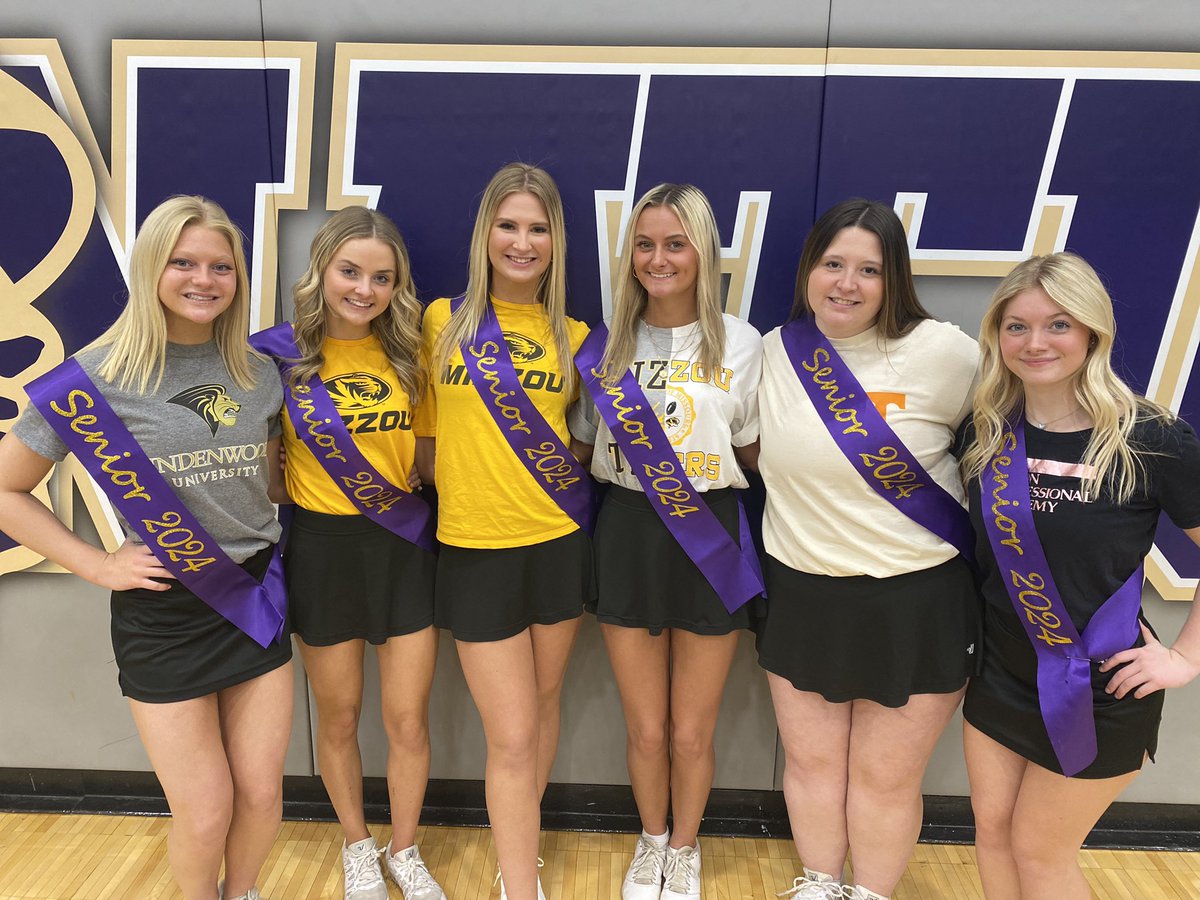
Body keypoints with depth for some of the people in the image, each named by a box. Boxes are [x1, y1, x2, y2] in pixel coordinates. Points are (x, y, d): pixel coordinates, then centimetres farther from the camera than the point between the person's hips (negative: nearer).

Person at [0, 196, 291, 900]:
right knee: (204, 815, 6)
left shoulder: (258, 371, 1)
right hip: (163, 610, -3)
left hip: (256, 594, 4)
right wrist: (98, 565, -9)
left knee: (262, 796, 11)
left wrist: (256, 526, 3)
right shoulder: (97, 375, -11)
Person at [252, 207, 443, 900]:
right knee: (339, 718, 16)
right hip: (324, 548, -1)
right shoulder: (278, 354, -9)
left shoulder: (408, 352, -2)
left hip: (406, 546, 2)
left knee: (408, 720, 10)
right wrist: (292, 500, -10)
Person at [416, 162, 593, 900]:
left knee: (543, 706, 18)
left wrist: (573, 473, -2)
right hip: (476, 548, -2)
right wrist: (459, 484, -1)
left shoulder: (572, 336, 3)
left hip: (559, 541, 3)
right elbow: (425, 431, 5)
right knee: (511, 738, 1)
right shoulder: (443, 320, -1)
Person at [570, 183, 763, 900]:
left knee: (691, 733, 13)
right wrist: (637, 467, -6)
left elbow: (756, 456, 2)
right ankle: (651, 842, 45)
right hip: (628, 536, 2)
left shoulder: (740, 342, -4)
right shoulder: (610, 342, 2)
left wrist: (704, 462, -14)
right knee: (646, 730, 15)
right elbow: (584, 443, 9)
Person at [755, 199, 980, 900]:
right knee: (811, 762, 19)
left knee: (886, 776, 14)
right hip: (801, 595, 3)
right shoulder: (775, 352, -2)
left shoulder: (942, 352, -14)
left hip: (916, 599, -3)